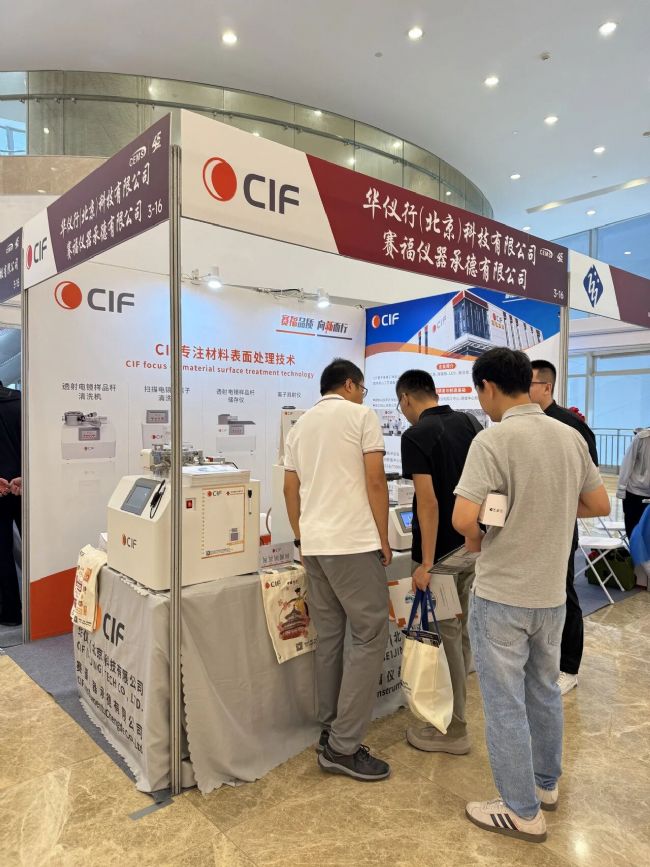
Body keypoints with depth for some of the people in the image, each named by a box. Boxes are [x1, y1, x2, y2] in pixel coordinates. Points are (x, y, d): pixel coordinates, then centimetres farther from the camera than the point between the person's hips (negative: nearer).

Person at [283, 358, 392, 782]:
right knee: (369, 638, 0)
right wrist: (383, 538, -2)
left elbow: (290, 489, 16)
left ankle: (331, 731, 22)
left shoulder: (300, 425, 15)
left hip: (314, 545, 7)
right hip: (354, 543, -7)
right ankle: (343, 746, 2)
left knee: (329, 637, 14)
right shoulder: (362, 415, -3)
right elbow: (375, 481, -10)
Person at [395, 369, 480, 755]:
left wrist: (426, 563, -20)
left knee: (445, 637, 4)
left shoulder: (416, 436, -17)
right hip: (473, 545, 8)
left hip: (443, 552, -8)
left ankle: (453, 730, 18)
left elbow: (428, 502, -23)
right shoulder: (471, 423, 6)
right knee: (460, 632, 22)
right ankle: (451, 709, 39)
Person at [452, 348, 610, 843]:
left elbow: (463, 518, -29)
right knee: (545, 691, 24)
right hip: (552, 593, 7)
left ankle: (524, 812, 24)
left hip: (502, 596, -7)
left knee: (505, 704, 9)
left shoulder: (493, 439, -21)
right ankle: (546, 784, 43)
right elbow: (599, 505, 9)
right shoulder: (571, 436, 0)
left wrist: (476, 541, -8)